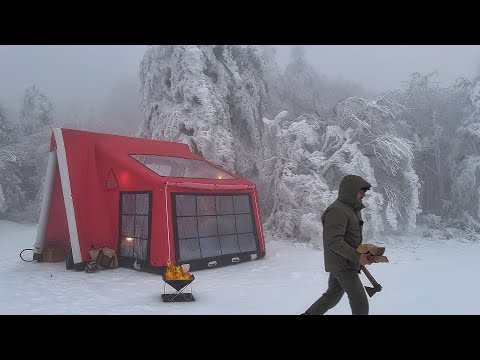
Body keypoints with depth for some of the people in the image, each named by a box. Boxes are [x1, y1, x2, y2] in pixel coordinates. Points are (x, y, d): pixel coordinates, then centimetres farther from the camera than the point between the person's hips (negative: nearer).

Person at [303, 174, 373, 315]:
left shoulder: (351, 209, 12)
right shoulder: (337, 210, -20)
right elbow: (333, 241, -25)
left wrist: (362, 253, 5)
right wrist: (357, 257, -24)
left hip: (342, 263, 10)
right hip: (343, 265, -10)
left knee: (333, 295, 21)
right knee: (360, 303, -5)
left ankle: (308, 314, 33)